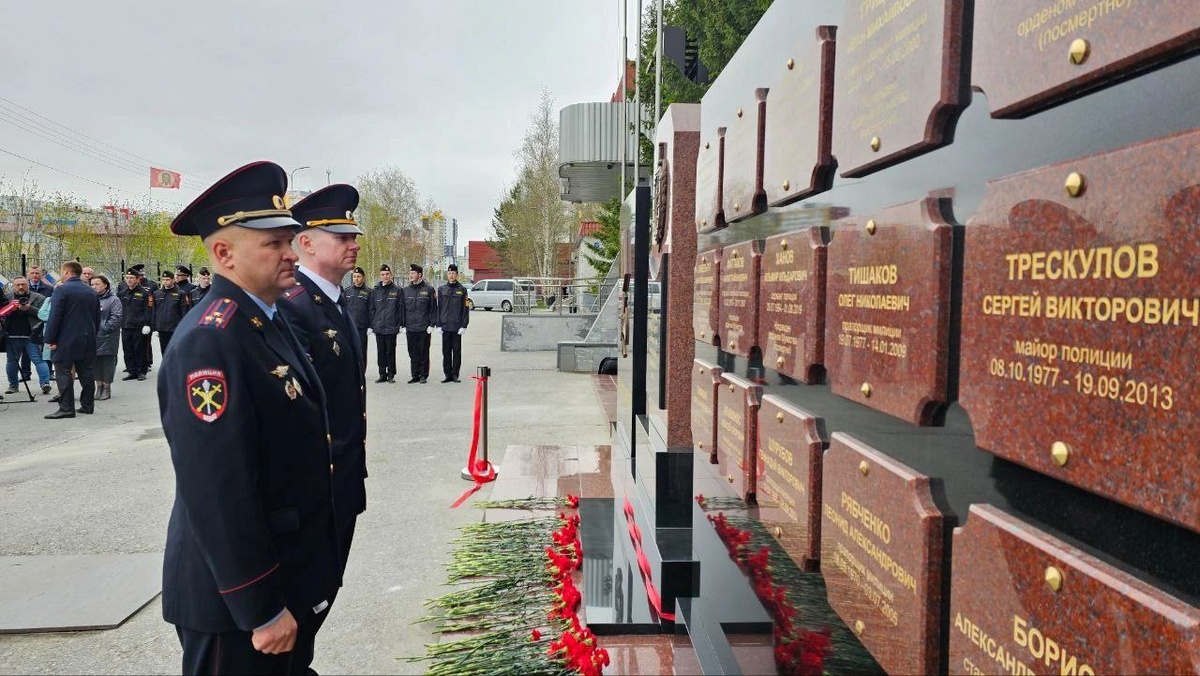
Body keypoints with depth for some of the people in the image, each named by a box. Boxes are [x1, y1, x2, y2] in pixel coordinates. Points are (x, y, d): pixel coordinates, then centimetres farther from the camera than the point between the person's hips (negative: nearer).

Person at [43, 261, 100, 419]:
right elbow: (97, 318, 15)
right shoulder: (91, 292, 11)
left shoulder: (62, 290, -10)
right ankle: (87, 405, 15)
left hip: (66, 340, -7)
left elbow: (54, 316, -15)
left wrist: (50, 339, -11)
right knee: (86, 372, 10)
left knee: (63, 373, -3)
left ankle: (66, 408, -5)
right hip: (87, 340, 7)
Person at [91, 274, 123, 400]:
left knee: (107, 363, 1)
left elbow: (116, 318, -12)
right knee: (96, 363, 10)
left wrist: (103, 328, -17)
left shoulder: (113, 300, -5)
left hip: (107, 338, -5)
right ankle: (99, 386, 20)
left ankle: (107, 388, 10)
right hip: (92, 338, 5)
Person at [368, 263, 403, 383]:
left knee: (390, 352, 1)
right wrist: (371, 325, 4)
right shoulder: (375, 291, 9)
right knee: (381, 352, 7)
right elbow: (372, 309, 10)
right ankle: (382, 374, 13)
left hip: (391, 327, -2)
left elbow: (400, 309, 2)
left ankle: (391, 375, 9)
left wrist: (401, 324, -4)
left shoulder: (396, 291, 3)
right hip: (378, 327, 3)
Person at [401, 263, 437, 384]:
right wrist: (403, 325, 6)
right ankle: (415, 376, 14)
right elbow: (403, 309, 13)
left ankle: (423, 375, 10)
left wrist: (432, 325, -6)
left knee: (424, 353, 1)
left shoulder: (428, 290, 0)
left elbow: (434, 308, 0)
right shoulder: (406, 290, 11)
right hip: (410, 328, 3)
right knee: (413, 354, 6)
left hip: (424, 328, -3)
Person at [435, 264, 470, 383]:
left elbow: (465, 309, 0)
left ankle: (455, 374, 8)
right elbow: (438, 308, 9)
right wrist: (438, 325, 2)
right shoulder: (442, 289, 9)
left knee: (457, 351, 2)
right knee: (446, 352, 5)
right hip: (445, 326, 2)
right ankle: (448, 375, 12)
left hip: (457, 327, -2)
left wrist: (463, 325, -7)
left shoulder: (462, 290, 2)